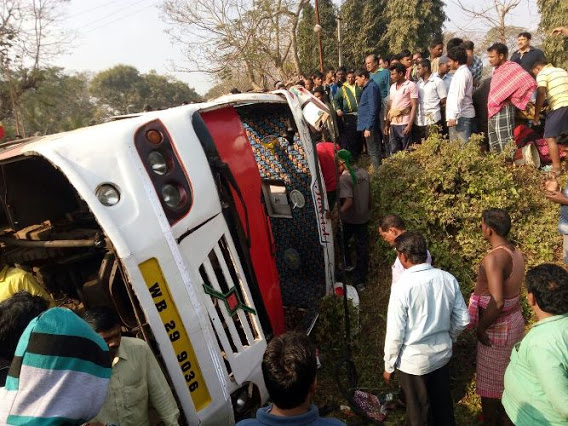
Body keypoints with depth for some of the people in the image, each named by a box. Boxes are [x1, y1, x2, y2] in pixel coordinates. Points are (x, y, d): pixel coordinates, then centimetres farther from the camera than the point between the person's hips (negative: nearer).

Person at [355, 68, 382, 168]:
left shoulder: (371, 87, -13)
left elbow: (373, 109, -19)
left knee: (374, 152, -6)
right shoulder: (366, 88, 17)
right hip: (367, 125, 10)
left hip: (370, 126, -10)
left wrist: (368, 127, -21)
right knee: (372, 151, 15)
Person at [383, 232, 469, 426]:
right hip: (442, 354, 5)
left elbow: (395, 333, -20)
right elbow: (463, 319, 1)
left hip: (413, 360, -5)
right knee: (443, 403, 27)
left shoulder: (402, 287, -25)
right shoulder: (448, 279, -9)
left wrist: (389, 365, -6)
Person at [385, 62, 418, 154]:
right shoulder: (392, 87, 16)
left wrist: (410, 124, -16)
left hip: (404, 124, -6)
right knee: (393, 152, 5)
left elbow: (414, 106, -7)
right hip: (393, 124, 6)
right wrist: (387, 124, 12)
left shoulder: (411, 85, -3)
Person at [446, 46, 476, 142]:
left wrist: (453, 116, -21)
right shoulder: (464, 71, 20)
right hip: (461, 115, 10)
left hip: (461, 116, -10)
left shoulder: (461, 73, -10)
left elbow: (459, 96, -18)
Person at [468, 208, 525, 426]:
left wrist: (481, 327, -18)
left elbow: (497, 302, -32)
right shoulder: (516, 252, -1)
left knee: (489, 380, 12)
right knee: (504, 375, 26)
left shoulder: (494, 258, -28)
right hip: (515, 320, 9)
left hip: (498, 327, -9)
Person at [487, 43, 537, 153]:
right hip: (493, 112, 9)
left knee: (505, 145, -9)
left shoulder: (512, 67, -8)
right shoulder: (497, 70, 16)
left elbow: (530, 83, -18)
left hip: (503, 110, -9)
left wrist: (512, 98, -9)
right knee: (494, 146, 12)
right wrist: (490, 109, 12)